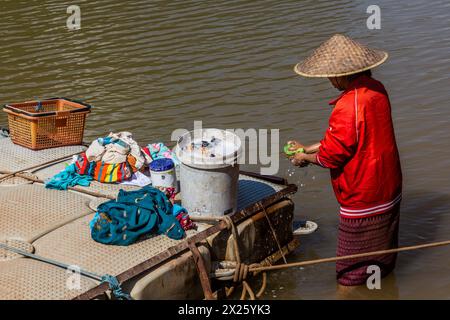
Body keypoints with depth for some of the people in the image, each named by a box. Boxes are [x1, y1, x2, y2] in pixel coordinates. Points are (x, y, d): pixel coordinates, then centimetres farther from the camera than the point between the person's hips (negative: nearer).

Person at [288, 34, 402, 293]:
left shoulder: (348, 107, -29)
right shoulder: (376, 90, -1)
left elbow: (331, 155, -19)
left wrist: (306, 158, 2)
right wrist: (308, 148, 11)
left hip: (363, 199, -9)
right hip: (389, 190, 9)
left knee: (351, 277, 8)